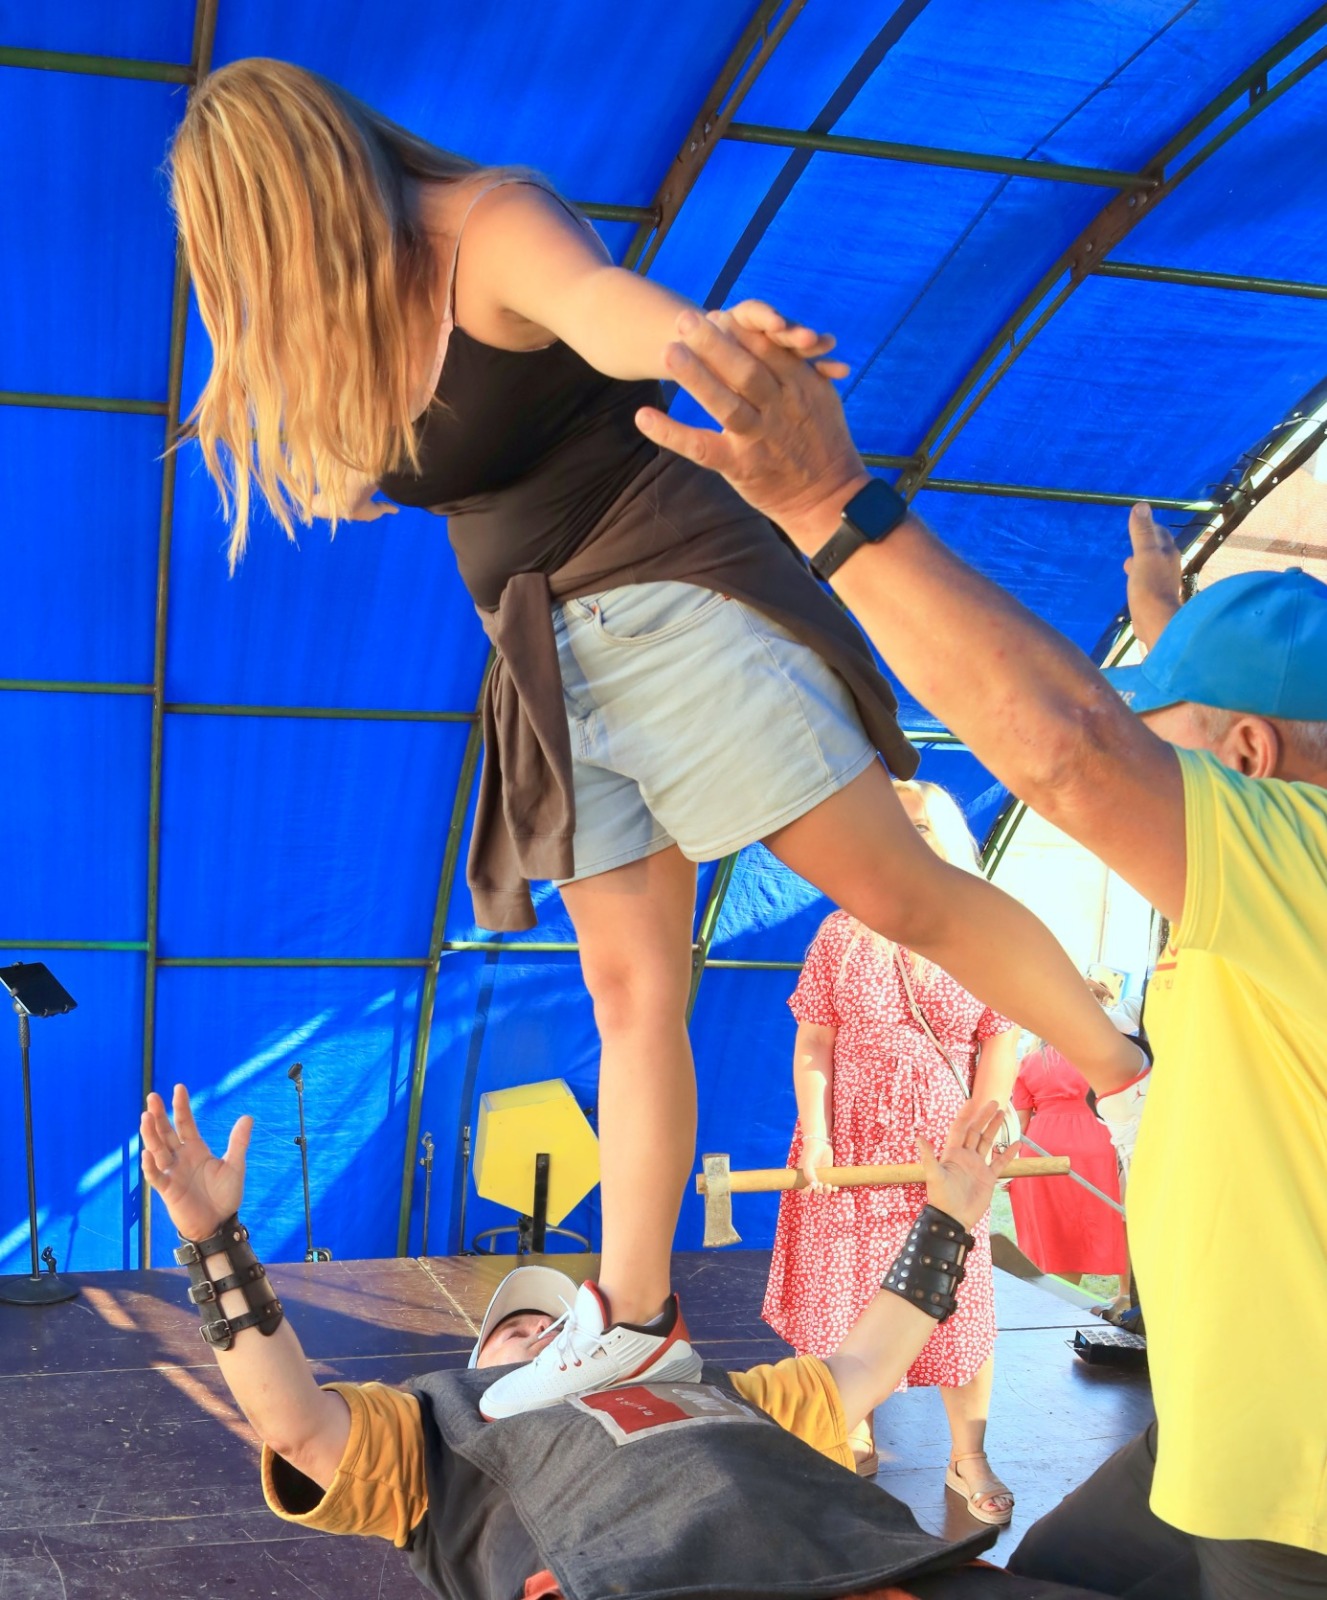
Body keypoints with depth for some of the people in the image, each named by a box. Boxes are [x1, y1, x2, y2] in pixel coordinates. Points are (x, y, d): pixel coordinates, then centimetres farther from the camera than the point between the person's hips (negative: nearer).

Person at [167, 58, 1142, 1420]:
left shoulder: (492, 229, -13)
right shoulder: (356, 319, 12)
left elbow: (598, 302, -37)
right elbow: (367, 480, 28)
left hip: (671, 603, -8)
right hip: (550, 668, 8)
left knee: (898, 895, -8)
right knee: (627, 986, 6)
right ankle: (634, 1320, 9)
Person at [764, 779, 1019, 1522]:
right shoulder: (841, 937, -1)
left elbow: (1000, 1050, -2)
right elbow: (813, 1046, -2)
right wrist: (814, 1138, -8)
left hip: (942, 1152, 0)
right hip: (848, 1147, 1)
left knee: (960, 1303, 1)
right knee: (846, 1293, 8)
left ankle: (969, 1458, 17)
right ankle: (858, 1436, 27)